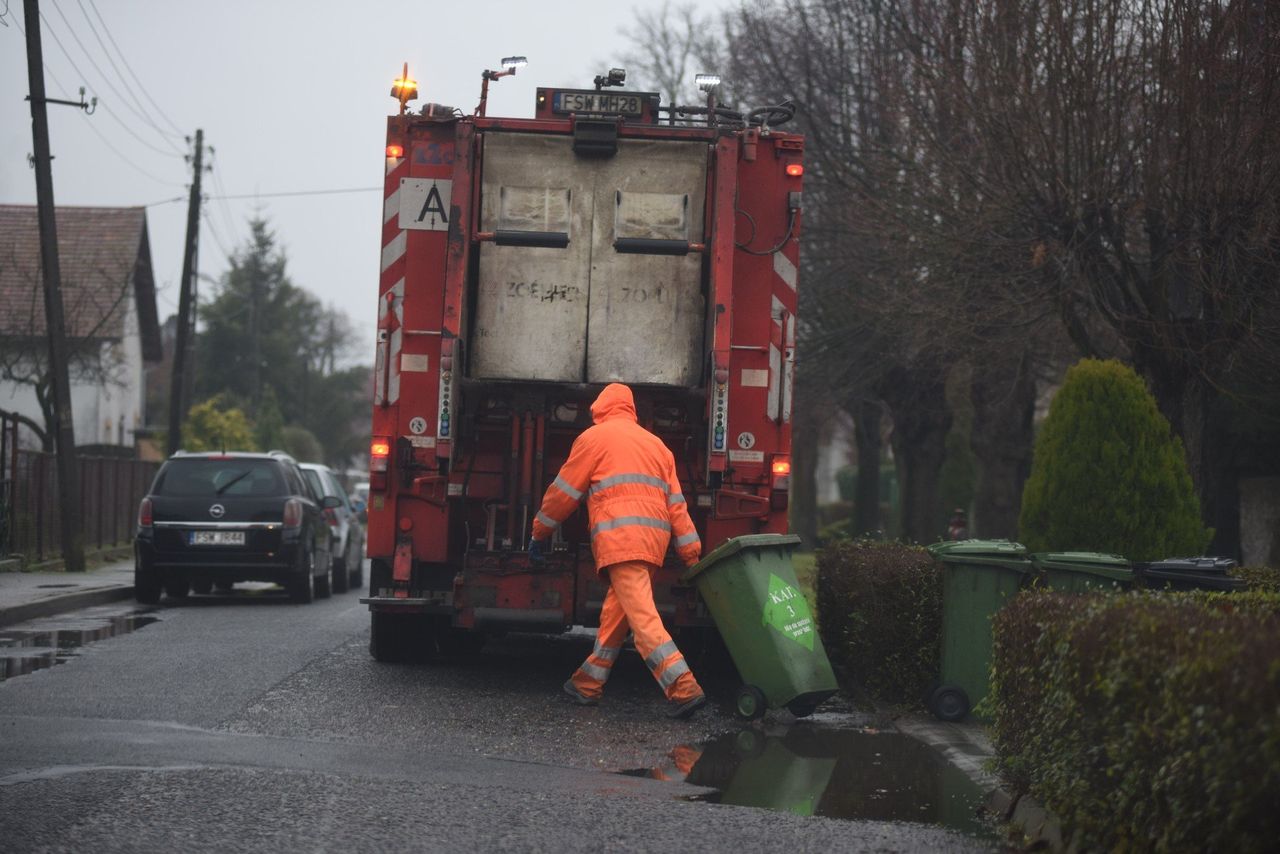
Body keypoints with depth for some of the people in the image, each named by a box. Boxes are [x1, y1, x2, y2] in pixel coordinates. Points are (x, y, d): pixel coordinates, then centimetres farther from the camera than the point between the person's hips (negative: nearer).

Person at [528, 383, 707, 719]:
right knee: (615, 612, 17)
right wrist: (691, 554, 16)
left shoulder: (595, 437, 8)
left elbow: (564, 492, 8)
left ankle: (684, 688, -25)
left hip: (619, 538, -7)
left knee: (642, 617, -14)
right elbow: (676, 503, 18)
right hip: (654, 539, 7)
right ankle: (588, 684, 24)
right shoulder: (656, 444, 24)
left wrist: (539, 533, 18)